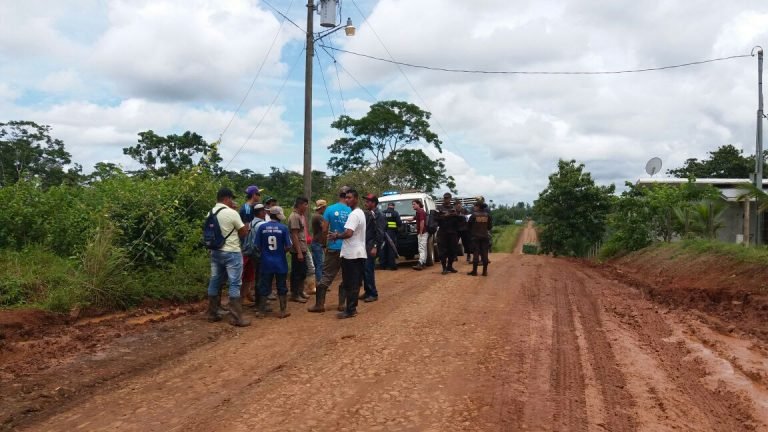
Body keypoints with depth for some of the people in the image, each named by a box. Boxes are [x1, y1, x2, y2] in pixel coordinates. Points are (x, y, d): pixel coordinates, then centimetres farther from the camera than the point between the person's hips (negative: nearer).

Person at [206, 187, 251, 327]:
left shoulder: (211, 213, 6)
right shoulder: (231, 213, -15)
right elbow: (243, 232, -7)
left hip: (215, 252, 7)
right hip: (231, 253, -7)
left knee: (214, 282, 13)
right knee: (234, 284, -4)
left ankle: (212, 314, 21)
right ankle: (237, 318, -4)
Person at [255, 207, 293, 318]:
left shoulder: (262, 227, -5)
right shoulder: (283, 228, -9)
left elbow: (258, 246, -1)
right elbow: (288, 247, -9)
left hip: (266, 262, 1)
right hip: (280, 262, -1)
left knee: (264, 286, 10)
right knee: (282, 287, 9)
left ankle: (262, 311, 15)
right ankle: (283, 311, 12)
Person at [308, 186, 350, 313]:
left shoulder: (330, 209, -6)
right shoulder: (351, 211, -7)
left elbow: (324, 230, -5)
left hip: (333, 248, 0)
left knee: (326, 276, 6)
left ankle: (319, 304, 6)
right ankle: (342, 304, 15)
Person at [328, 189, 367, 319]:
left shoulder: (354, 214, -17)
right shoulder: (360, 213, 16)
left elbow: (348, 233, -27)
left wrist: (336, 236, -11)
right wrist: (339, 235, 10)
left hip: (351, 254, -10)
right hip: (359, 253, 10)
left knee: (349, 284, -5)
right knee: (355, 283, 12)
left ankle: (350, 310, -2)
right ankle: (352, 307, 19)